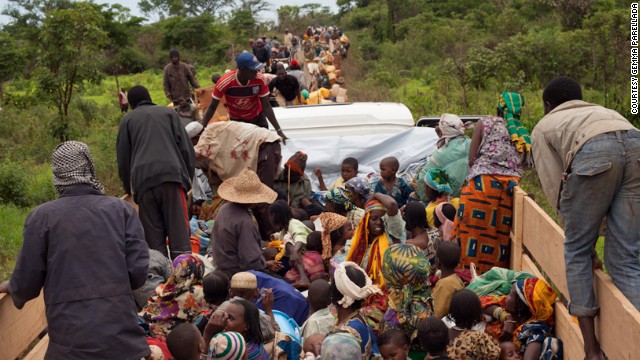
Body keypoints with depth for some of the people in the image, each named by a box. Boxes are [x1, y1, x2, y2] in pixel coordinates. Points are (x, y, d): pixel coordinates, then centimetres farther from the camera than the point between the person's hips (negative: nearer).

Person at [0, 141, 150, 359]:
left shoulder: (41, 216, -3)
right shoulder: (122, 210, 1)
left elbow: (27, 283, 1)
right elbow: (138, 273, -3)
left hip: (70, 342, -1)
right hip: (122, 336, 1)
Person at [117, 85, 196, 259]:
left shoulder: (127, 120, 23)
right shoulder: (168, 112, 22)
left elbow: (123, 158, 22)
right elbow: (186, 147, 12)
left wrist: (129, 187, 32)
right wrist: (188, 177, 16)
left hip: (143, 181, 1)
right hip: (172, 174, 0)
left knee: (153, 237, 2)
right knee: (179, 231, -4)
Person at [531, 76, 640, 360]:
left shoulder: (544, 126, 31)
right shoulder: (603, 111, 44)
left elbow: (555, 185, 20)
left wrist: (574, 221, 28)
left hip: (594, 152, -4)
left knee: (577, 251, 13)